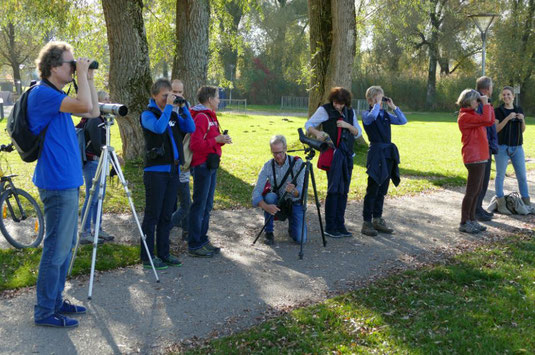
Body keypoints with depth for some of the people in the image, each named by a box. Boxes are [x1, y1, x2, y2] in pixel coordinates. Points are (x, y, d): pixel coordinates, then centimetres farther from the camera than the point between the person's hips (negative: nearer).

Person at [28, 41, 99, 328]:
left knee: (66, 245, 16)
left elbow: (93, 112, 20)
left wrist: (89, 78, 12)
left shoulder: (57, 96, 14)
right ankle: (44, 312, 7)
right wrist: (82, 74, -14)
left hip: (67, 181, 10)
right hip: (57, 183, -10)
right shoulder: (41, 94, -15)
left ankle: (55, 301, 28)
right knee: (56, 248, -4)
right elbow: (85, 106, -28)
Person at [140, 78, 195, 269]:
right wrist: (168, 107, -18)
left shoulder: (173, 115, 15)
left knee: (166, 215, 12)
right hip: (156, 171, -6)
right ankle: (147, 257, 6)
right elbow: (158, 128, -24)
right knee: (152, 215, -2)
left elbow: (190, 128, 5)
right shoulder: (148, 114, -4)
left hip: (173, 170, 6)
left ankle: (163, 253, 21)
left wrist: (183, 106, -1)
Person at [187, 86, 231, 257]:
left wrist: (221, 140, 2)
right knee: (199, 205, -4)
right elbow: (196, 145, -21)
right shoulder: (201, 117, -14)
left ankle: (202, 239, 25)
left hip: (211, 165, 10)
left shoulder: (210, 116, 17)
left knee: (207, 205, 15)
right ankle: (194, 245, 3)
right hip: (202, 165, -10)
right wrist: (216, 140, -17)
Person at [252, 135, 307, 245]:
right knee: (269, 196, -34)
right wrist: (266, 206, -42)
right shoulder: (268, 166, -12)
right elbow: (256, 192, -21)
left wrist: (293, 191, -47)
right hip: (277, 202, 1)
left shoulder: (297, 163, -15)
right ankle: (269, 233, -15)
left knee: (301, 239, -20)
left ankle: (292, 225, 17)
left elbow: (300, 191, -22)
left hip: (294, 203, -1)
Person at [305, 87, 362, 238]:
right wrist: (317, 133, -19)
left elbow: (358, 133, 14)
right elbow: (308, 125, 2)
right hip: (333, 153, -5)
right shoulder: (325, 110, -1)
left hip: (347, 154, 5)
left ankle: (340, 225, 14)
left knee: (343, 191, 7)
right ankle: (330, 227, -3)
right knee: (334, 190, -9)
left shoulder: (350, 112, 13)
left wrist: (348, 125, -5)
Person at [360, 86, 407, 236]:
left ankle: (377, 219, 21)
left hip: (389, 153, 7)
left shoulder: (385, 114, 15)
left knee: (382, 190, 12)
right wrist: (377, 105, -12)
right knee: (372, 189, -6)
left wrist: (393, 107, 5)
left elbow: (403, 121, 9)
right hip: (376, 152, -7)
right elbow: (372, 116, -27)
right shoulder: (366, 114, -3)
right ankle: (367, 222, 0)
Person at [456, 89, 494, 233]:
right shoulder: (465, 116, -13)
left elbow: (491, 121, 19)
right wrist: (485, 104, -10)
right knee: (472, 191, -6)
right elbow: (486, 119, -23)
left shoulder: (474, 114, 18)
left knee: (477, 190, 13)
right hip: (474, 158, -10)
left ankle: (472, 220, 21)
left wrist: (488, 104, 14)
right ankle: (464, 223, 1)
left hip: (481, 157, 10)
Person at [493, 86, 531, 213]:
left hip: (517, 147, 4)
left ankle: (527, 204, 13)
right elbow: (496, 129, -9)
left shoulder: (519, 110, 11)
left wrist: (522, 119, -7)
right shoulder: (497, 111, -1)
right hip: (502, 147, -4)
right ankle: (501, 205, 3)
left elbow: (522, 130, 12)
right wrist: (507, 118, -19)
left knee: (522, 175, 5)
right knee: (500, 175, -2)